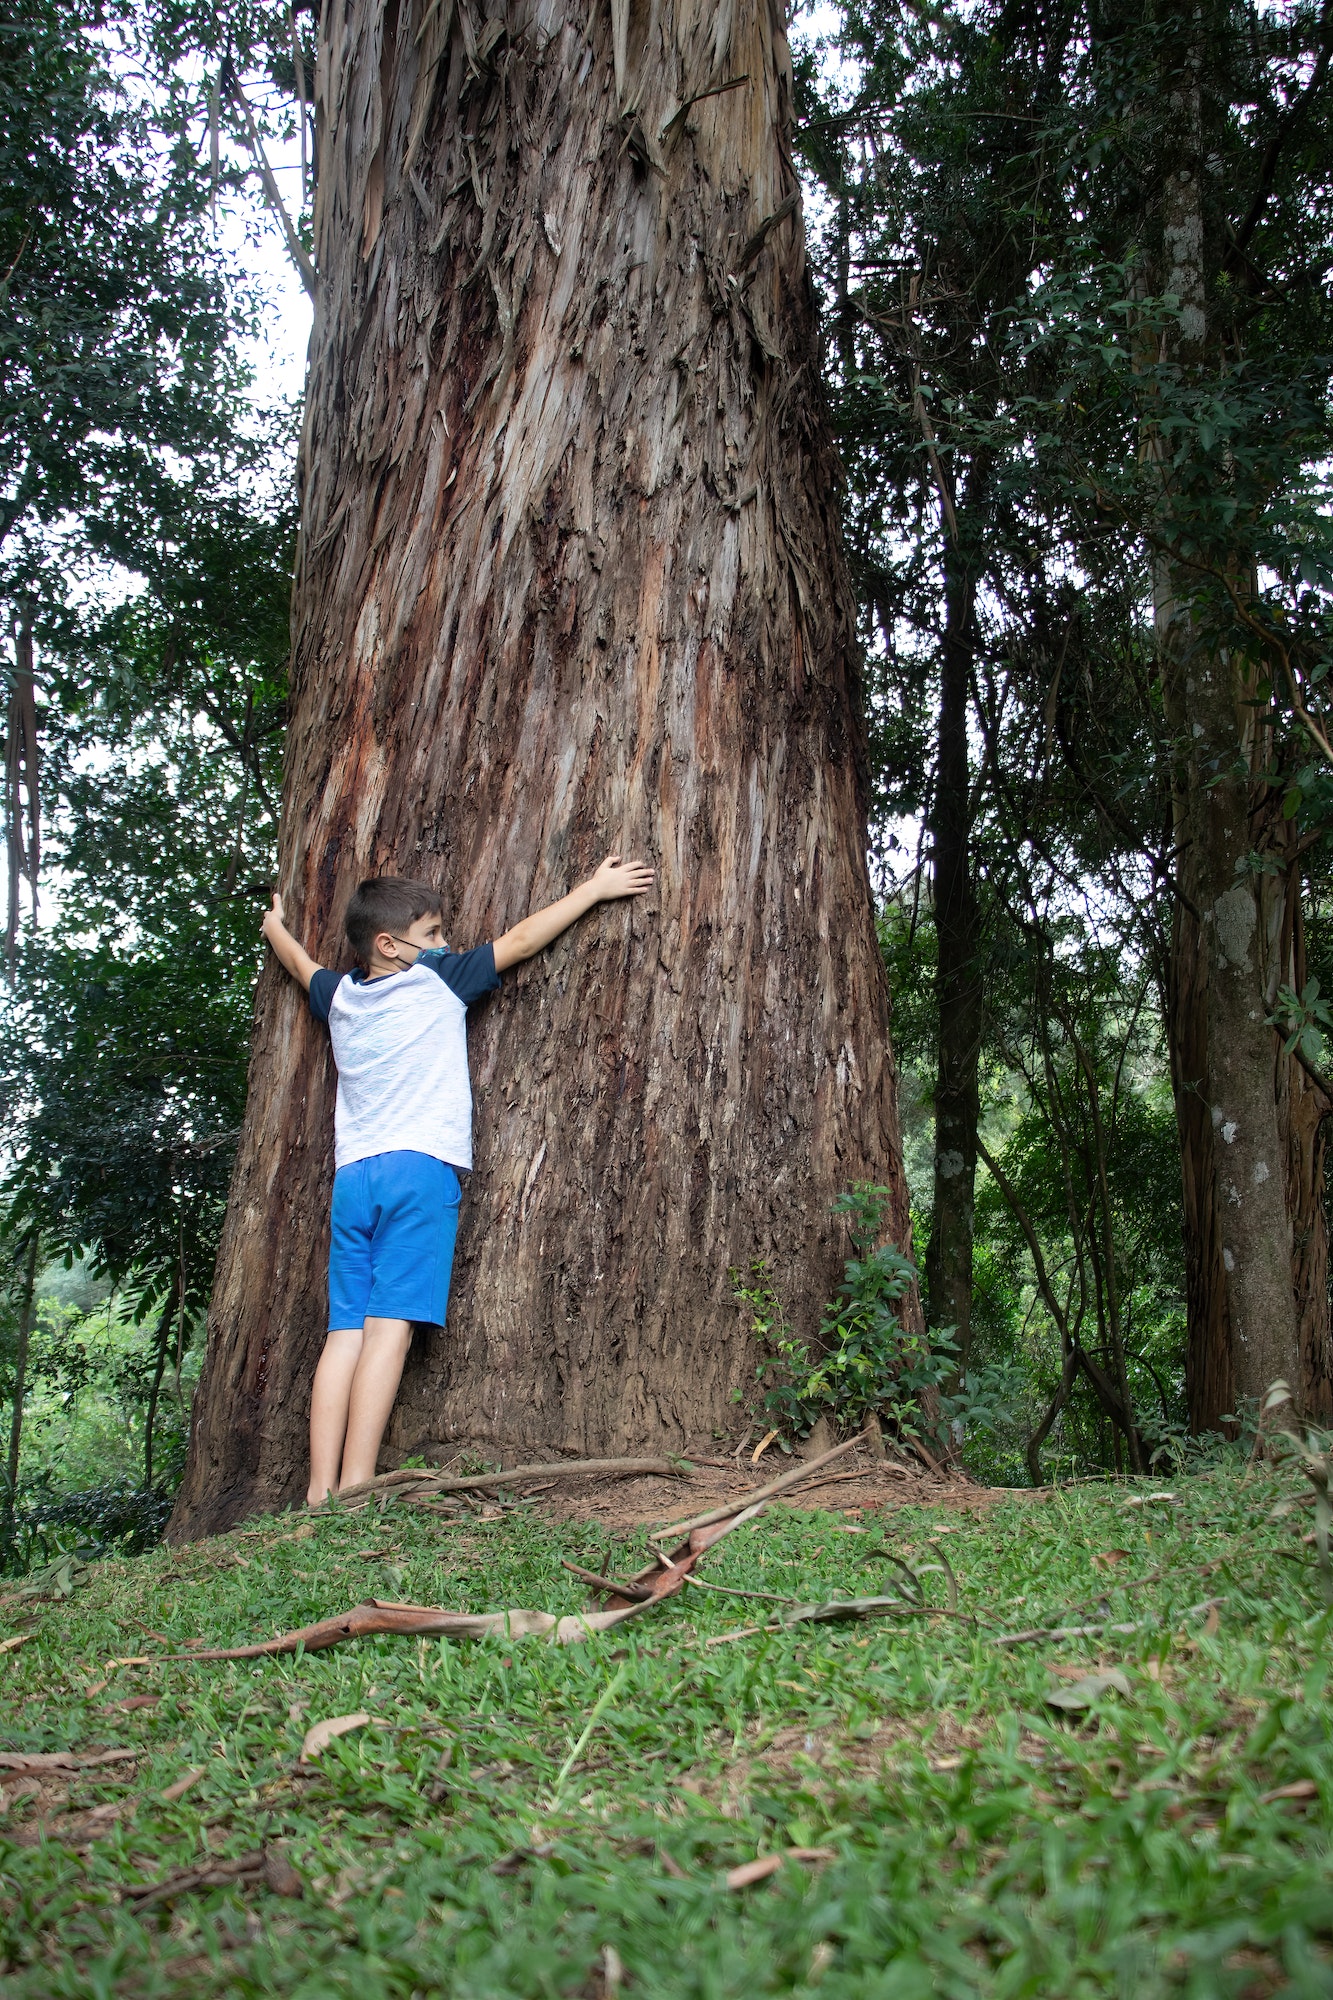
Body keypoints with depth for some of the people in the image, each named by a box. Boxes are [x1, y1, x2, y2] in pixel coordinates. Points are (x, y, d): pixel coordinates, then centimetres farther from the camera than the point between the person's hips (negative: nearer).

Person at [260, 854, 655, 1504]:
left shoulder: (339, 997, 18)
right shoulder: (435, 981, 4)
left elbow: (300, 963, 40)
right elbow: (520, 940, 9)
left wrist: (275, 926, 61)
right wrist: (594, 888, 17)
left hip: (352, 1175, 6)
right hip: (421, 1168, -6)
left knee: (345, 1331, 1)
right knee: (390, 1327, -10)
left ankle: (321, 1493, -4)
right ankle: (354, 1491, -15)